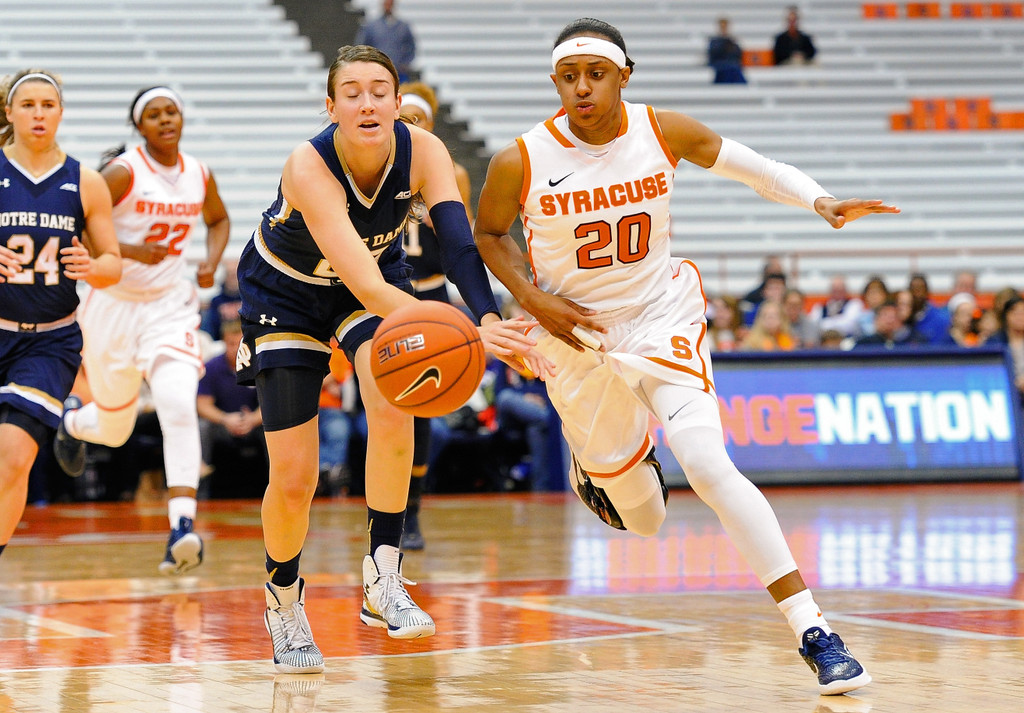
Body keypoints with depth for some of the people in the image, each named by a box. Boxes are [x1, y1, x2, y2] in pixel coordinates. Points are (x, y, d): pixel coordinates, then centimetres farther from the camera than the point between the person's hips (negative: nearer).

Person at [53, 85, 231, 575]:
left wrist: (212, 261, 3)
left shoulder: (199, 176, 1)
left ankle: (182, 526, -30)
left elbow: (218, 219, 22)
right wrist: (126, 250, -25)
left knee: (178, 405, -23)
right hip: (114, 305, -2)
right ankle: (72, 422, 52)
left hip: (171, 306, 2)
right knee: (115, 428, 12)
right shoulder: (123, 173, -13)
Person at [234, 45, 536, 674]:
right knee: (293, 480, -5)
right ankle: (283, 599, 24)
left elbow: (459, 243, -38)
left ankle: (383, 578, -17)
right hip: (287, 293, -2)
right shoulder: (310, 168, -36)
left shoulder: (422, 151, -24)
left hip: (379, 280, 3)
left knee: (394, 405, -29)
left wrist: (489, 320, -58)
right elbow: (366, 286, -45)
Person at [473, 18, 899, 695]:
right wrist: (534, 298, -13)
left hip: (662, 321, -1)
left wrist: (822, 202, -17)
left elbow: (747, 164, 0)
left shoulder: (664, 132, -13)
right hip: (575, 336, 1)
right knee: (643, 521, 12)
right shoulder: (519, 163, -16)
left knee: (709, 465, -24)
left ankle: (815, 633, -23)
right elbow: (489, 234, 3)